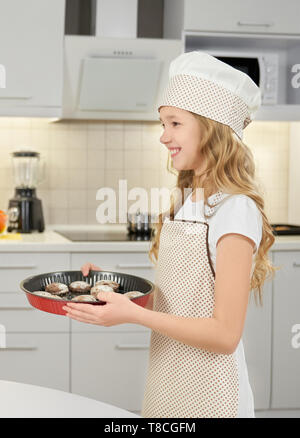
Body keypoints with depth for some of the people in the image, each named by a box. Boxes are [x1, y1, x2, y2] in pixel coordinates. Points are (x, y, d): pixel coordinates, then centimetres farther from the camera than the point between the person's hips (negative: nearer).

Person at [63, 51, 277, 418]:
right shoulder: (185, 204, 6)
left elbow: (225, 334, -21)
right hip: (165, 388, 7)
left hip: (207, 396, -7)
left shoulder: (236, 211, -18)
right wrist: (115, 288, 0)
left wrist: (132, 314, -25)